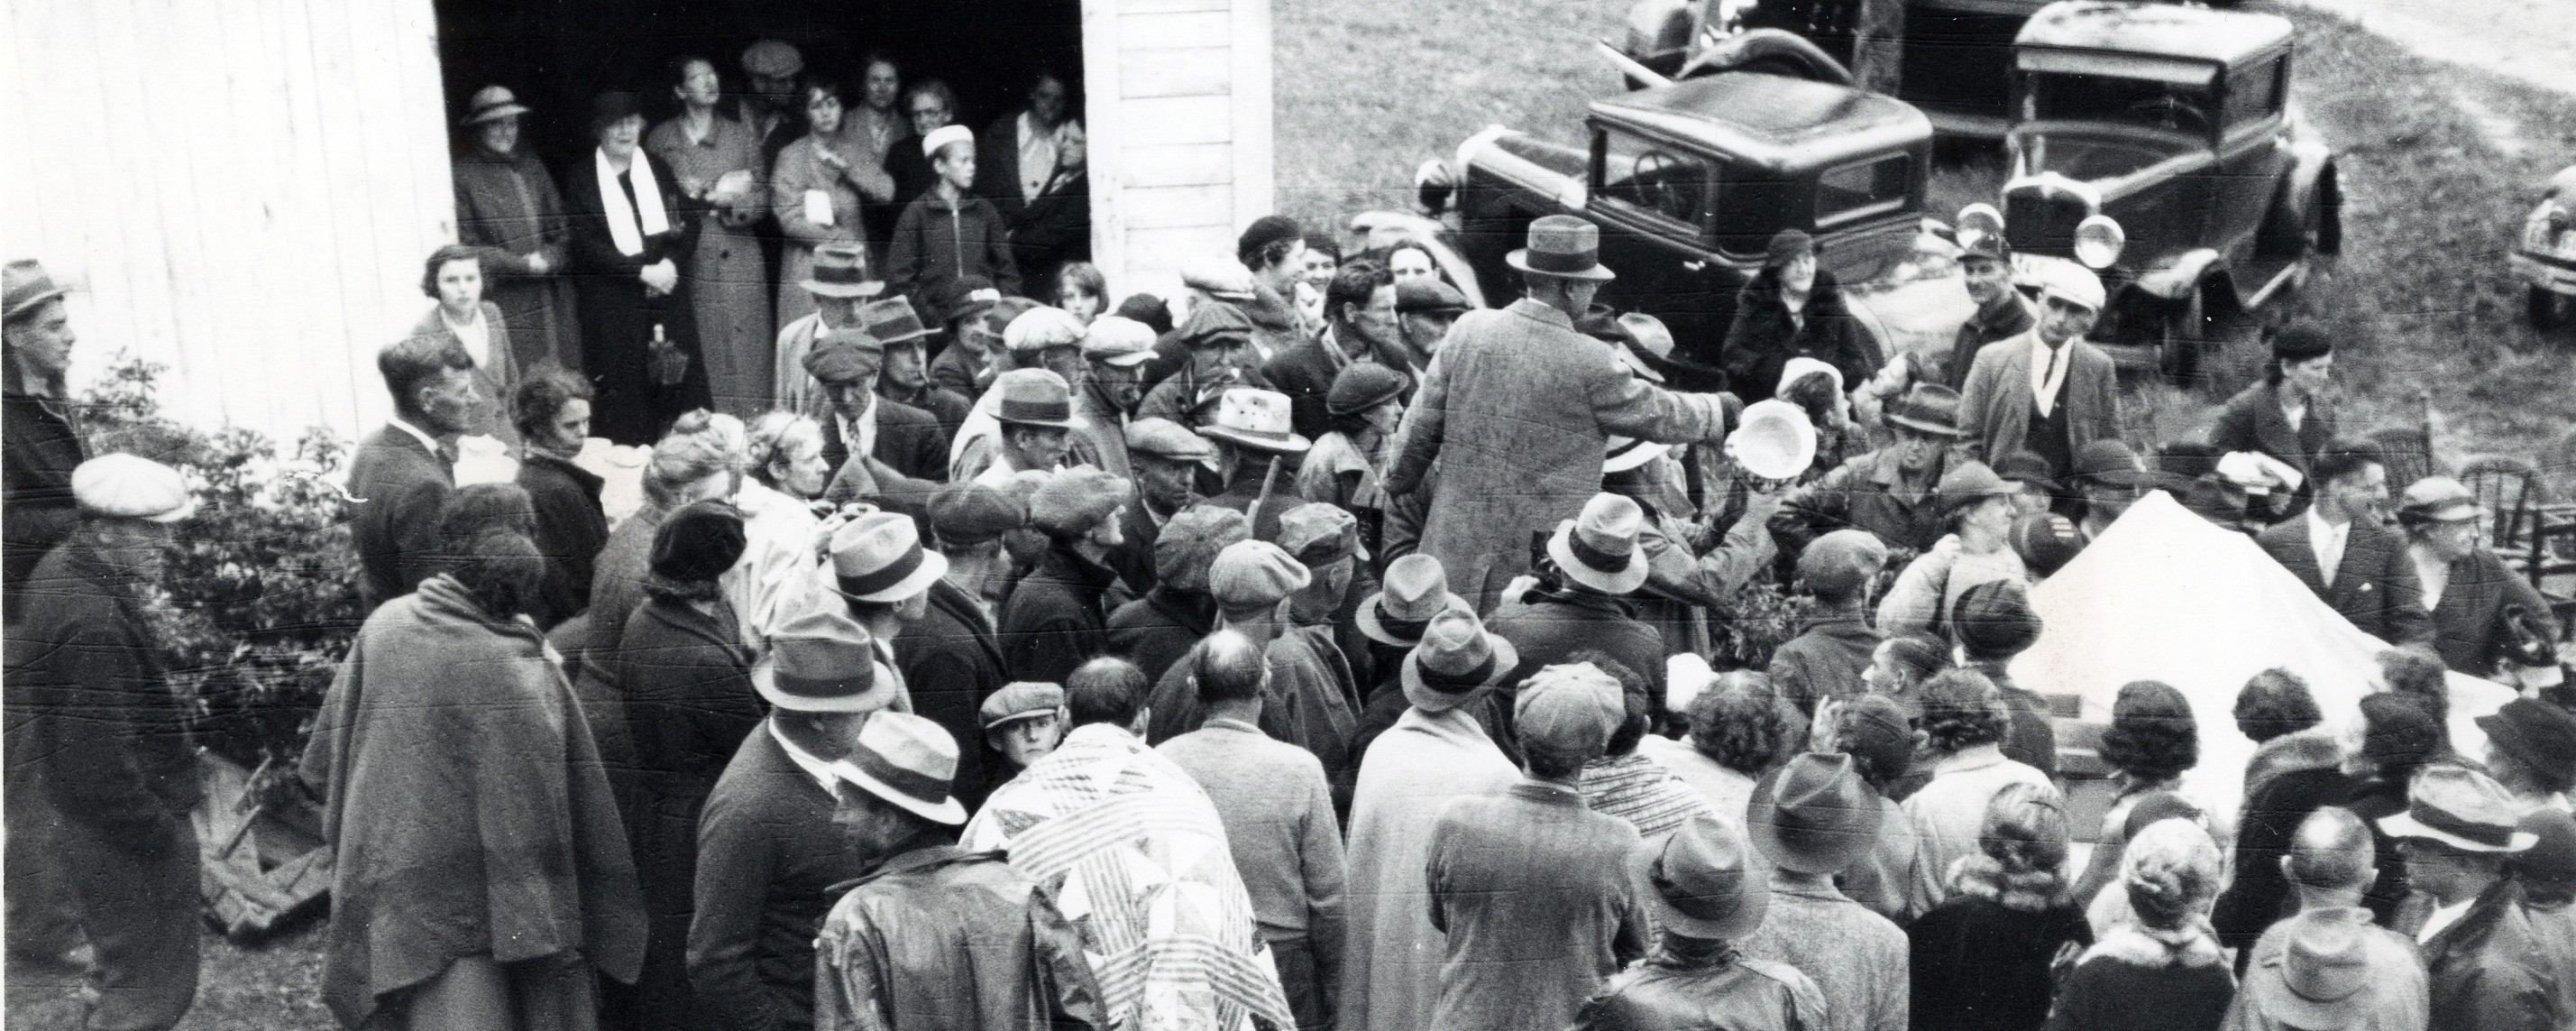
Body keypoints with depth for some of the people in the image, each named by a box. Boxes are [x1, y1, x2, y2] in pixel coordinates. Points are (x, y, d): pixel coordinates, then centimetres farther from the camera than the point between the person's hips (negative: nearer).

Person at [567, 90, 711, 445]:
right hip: (613, 303, -3)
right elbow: (586, 245, -6)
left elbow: (689, 223, 9)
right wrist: (642, 271, -15)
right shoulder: (581, 179, 2)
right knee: (624, 393, -6)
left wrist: (669, 262, -10)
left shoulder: (657, 169, 13)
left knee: (681, 384, -1)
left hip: (667, 293, 3)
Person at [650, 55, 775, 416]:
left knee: (744, 356, -2)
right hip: (686, 264, -1)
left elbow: (761, 198, 6)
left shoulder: (741, 136, 10)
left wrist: (724, 200, -14)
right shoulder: (659, 140, 8)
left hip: (737, 261, 1)